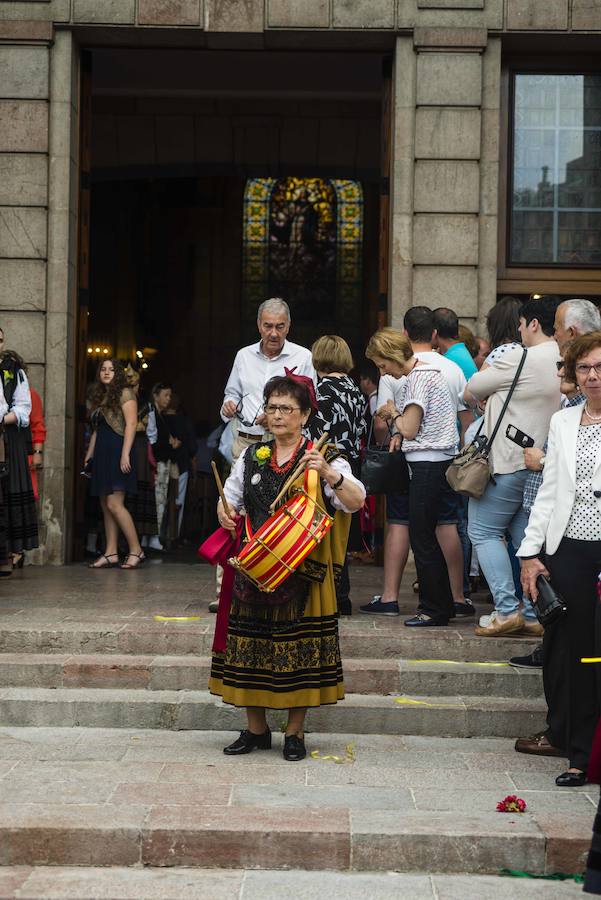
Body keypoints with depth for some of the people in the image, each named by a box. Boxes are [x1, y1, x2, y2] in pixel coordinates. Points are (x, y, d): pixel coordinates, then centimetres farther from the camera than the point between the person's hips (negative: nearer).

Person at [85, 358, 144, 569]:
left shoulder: (125, 393, -4)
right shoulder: (99, 398, 20)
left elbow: (131, 424, -13)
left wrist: (125, 455, -21)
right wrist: (89, 456, 15)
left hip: (117, 451, -9)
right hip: (102, 453, 9)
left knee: (114, 504, -15)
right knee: (106, 506, 4)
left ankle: (136, 551, -10)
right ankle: (110, 554, 4)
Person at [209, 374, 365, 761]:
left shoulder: (324, 458, -2)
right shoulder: (252, 456, 12)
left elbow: (355, 501, -15)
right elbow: (229, 497, 22)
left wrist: (329, 473, -32)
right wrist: (225, 512, 0)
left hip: (301, 571, -4)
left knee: (297, 648, 0)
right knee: (249, 645, 6)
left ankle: (295, 732, 12)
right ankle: (256, 729, 18)